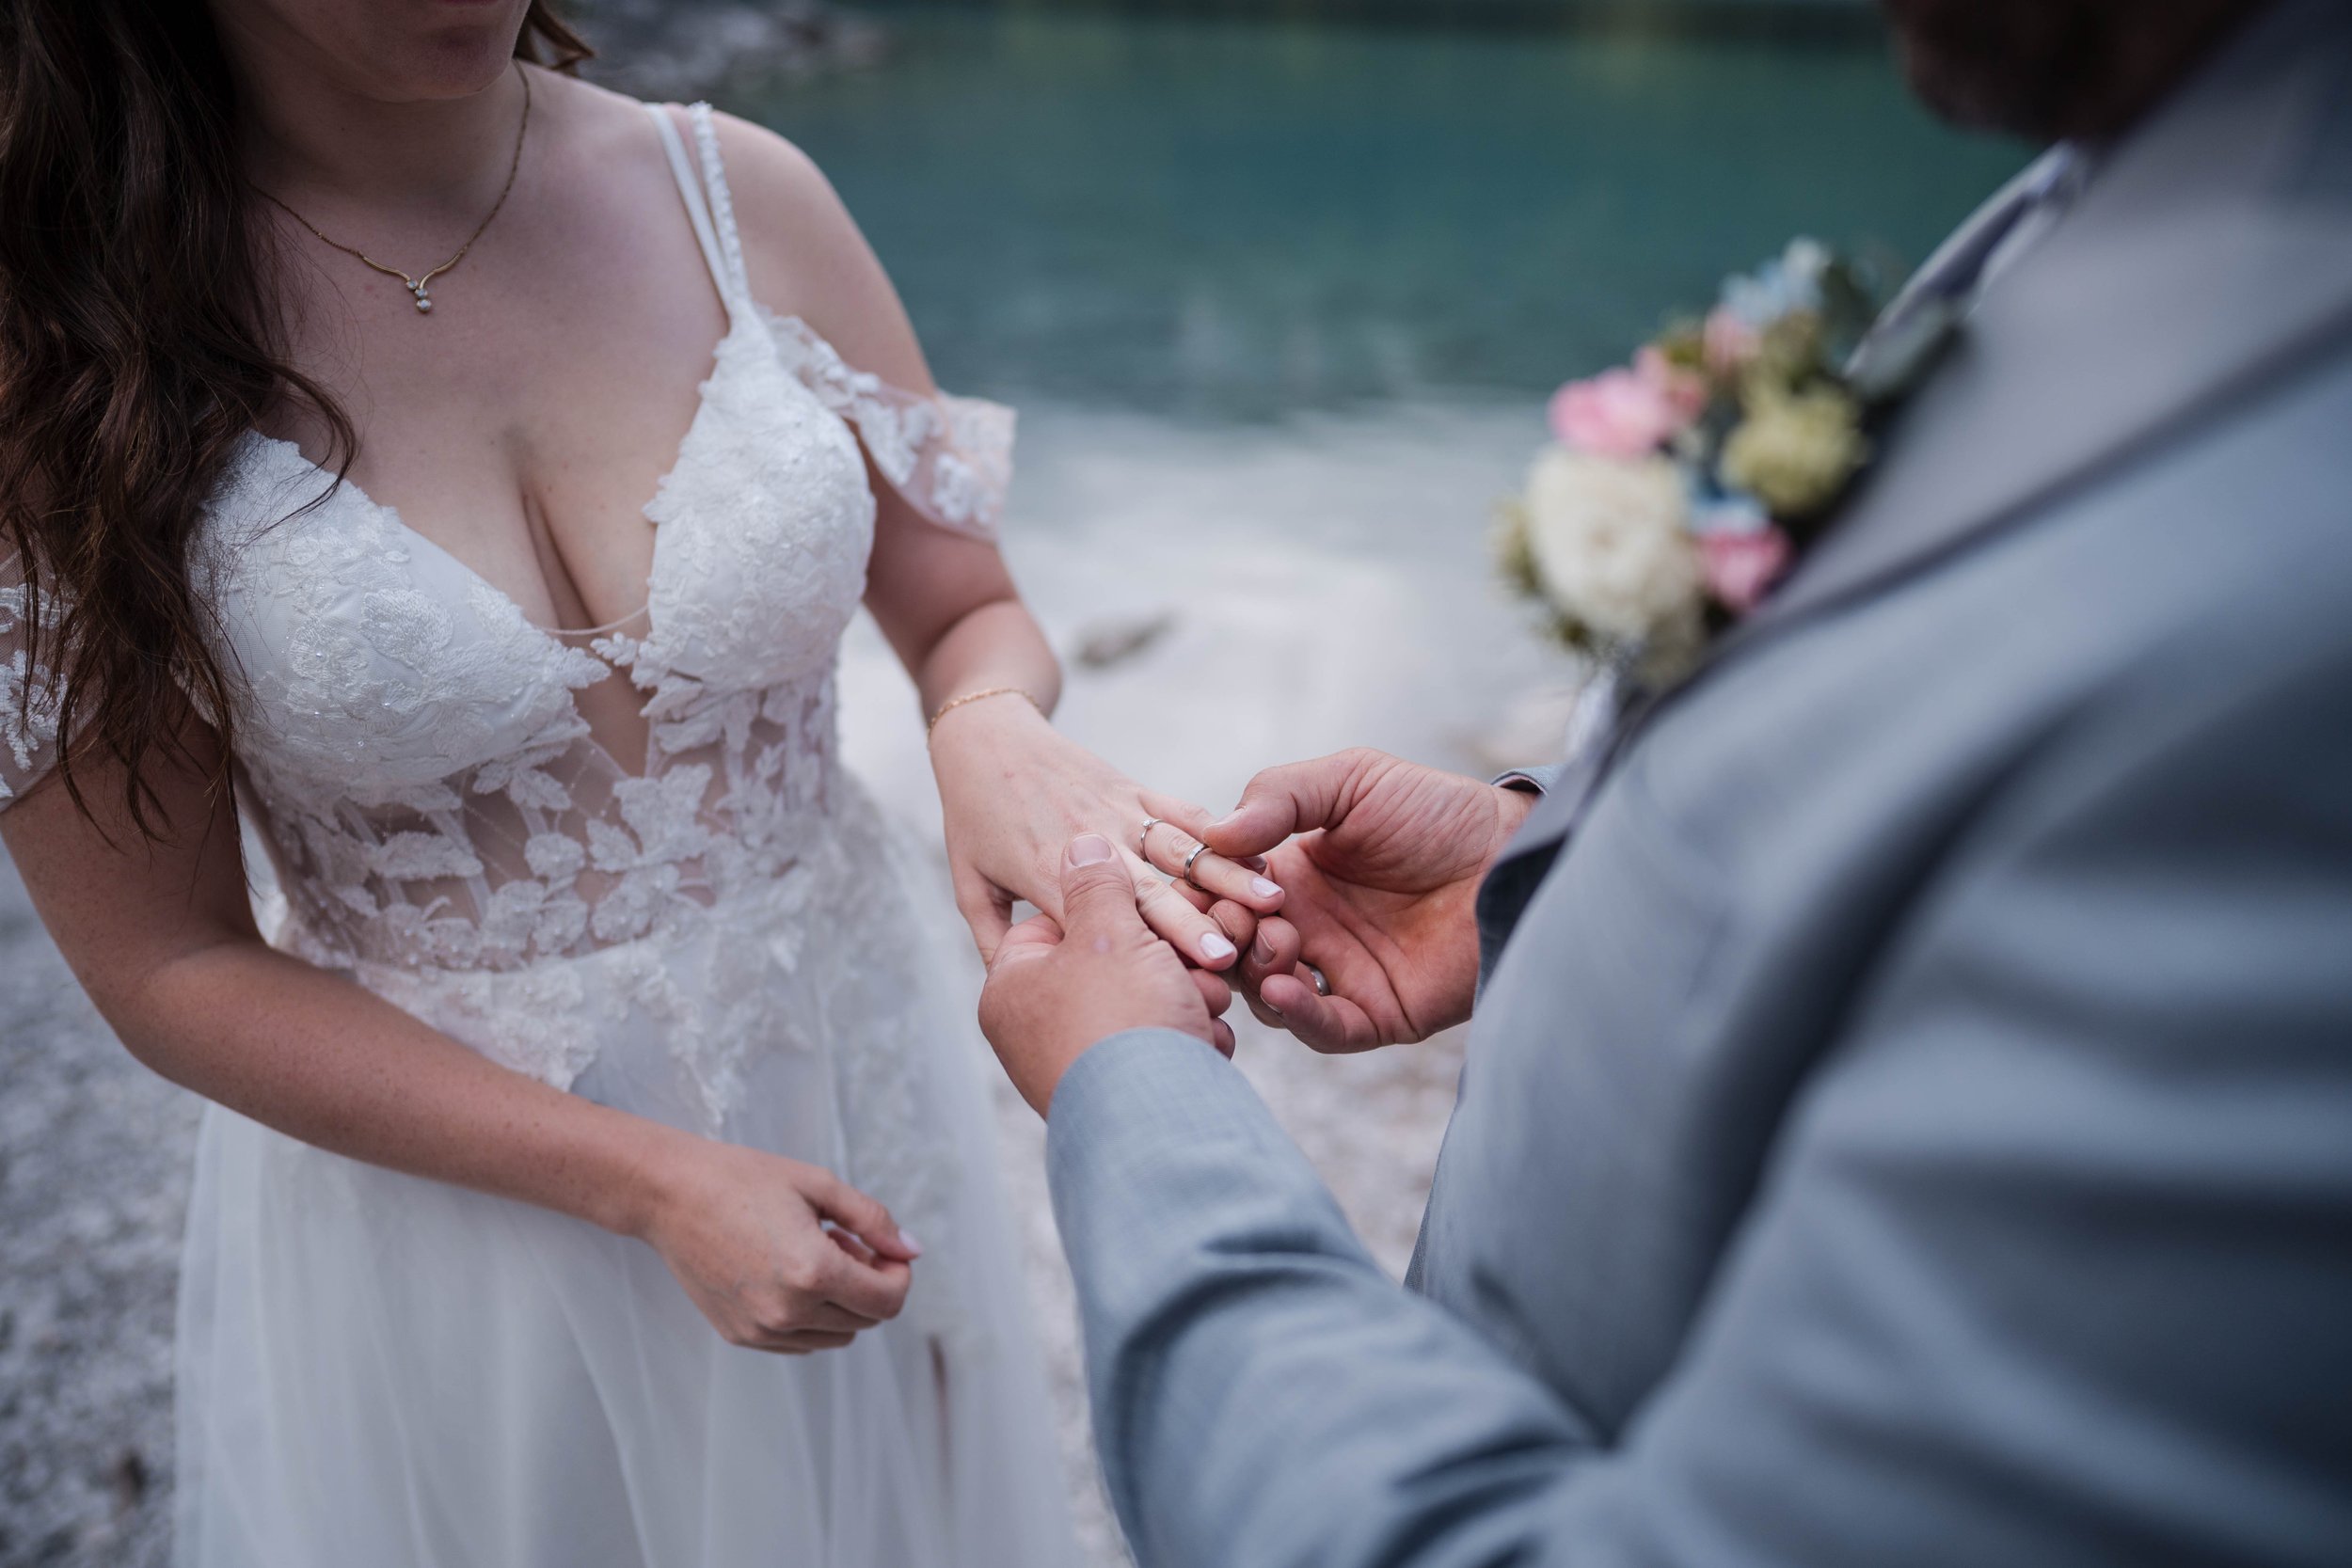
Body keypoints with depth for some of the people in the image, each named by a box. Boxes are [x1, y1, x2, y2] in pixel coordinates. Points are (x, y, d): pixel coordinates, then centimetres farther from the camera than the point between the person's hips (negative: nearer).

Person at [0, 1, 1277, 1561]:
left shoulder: (741, 194, -9)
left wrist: (993, 730, -24)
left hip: (844, 1078, 3)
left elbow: (970, 610, 1)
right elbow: (170, 967, -11)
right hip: (441, 1153, -2)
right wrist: (648, 1183, -18)